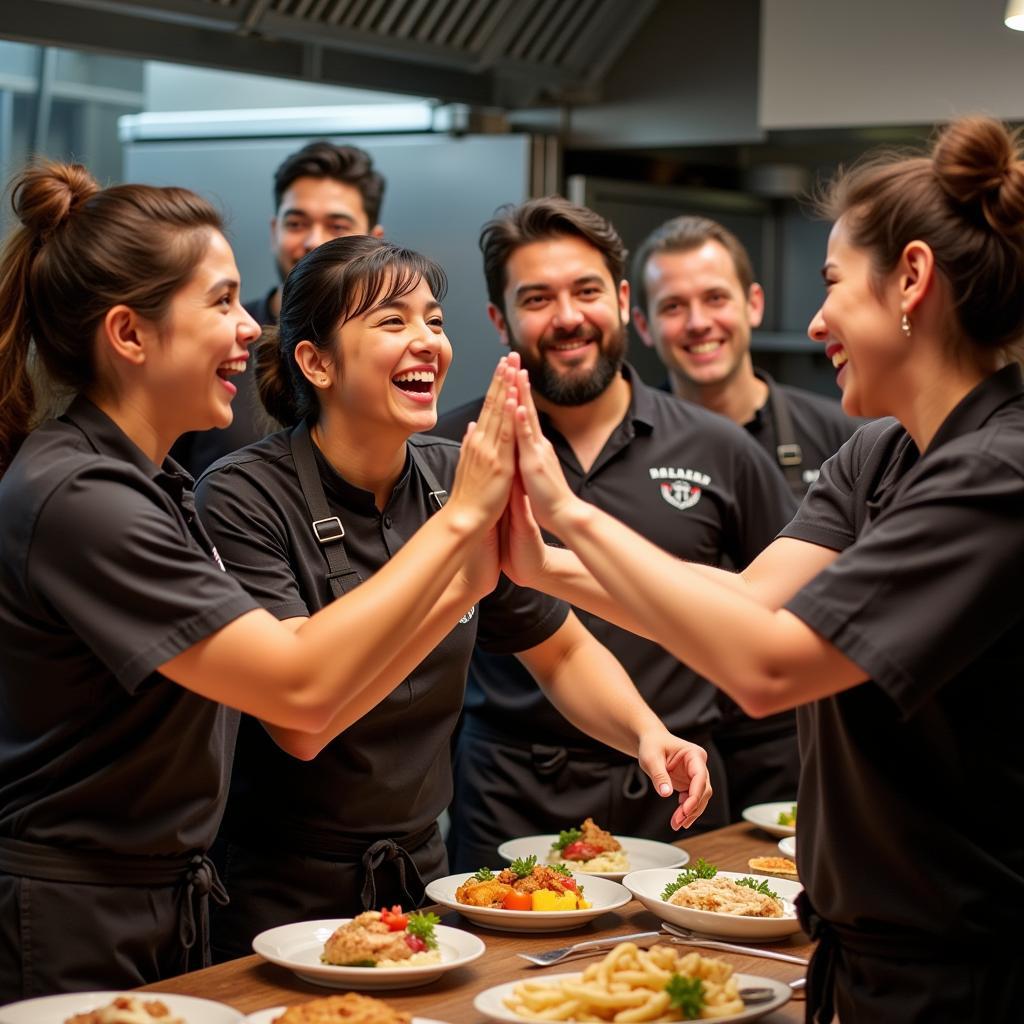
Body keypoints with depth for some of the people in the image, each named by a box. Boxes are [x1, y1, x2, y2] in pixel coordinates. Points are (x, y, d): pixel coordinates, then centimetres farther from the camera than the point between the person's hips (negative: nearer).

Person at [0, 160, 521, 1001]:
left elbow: (297, 712, 4)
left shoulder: (152, 486, 10)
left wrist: (464, 582, -5)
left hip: (164, 914, 9)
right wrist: (457, 520, -20)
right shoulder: (74, 497, -20)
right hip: (68, 935, -9)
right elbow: (301, 690, -26)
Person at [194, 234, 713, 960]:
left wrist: (646, 733, -9)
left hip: (421, 876, 5)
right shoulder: (241, 498, -17)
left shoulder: (455, 482, -2)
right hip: (279, 900, -5)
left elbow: (563, 654, 11)